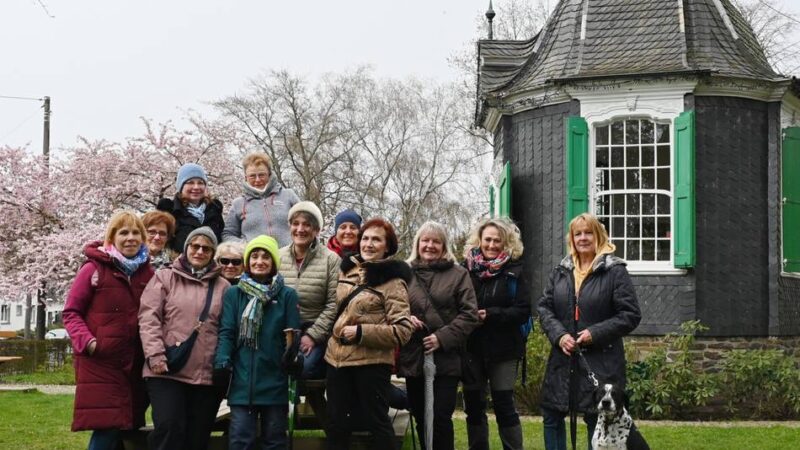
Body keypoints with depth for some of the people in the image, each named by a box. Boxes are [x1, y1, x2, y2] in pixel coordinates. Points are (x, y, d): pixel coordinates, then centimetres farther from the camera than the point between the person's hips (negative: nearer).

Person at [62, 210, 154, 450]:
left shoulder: (147, 273, 9)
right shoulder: (94, 269, -3)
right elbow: (71, 312, -1)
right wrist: (86, 341, -16)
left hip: (135, 366, 5)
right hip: (100, 364, -5)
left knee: (127, 429, 6)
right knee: (106, 430, -11)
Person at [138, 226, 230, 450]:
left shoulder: (223, 286, 11)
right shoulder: (165, 278, 7)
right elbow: (149, 317, -2)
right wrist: (155, 354, -13)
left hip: (208, 374, 3)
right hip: (167, 371, -2)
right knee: (169, 426, -17)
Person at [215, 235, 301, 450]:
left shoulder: (287, 295, 4)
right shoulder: (233, 294, 6)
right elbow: (226, 332, 0)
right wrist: (222, 360, -16)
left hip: (275, 382, 0)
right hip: (242, 382, 0)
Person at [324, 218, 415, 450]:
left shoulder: (392, 281, -11)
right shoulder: (348, 270, 9)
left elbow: (402, 329, -17)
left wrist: (361, 332, -19)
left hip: (371, 362, -6)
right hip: (338, 357, 7)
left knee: (376, 422, 4)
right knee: (336, 423, 14)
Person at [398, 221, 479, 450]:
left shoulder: (458, 274, 2)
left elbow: (469, 314, -4)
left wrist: (443, 337, -13)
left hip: (446, 359, -3)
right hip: (413, 358, 3)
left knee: (441, 417, -6)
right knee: (420, 418, 10)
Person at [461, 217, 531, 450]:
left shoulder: (513, 271, -3)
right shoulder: (467, 268, 1)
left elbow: (523, 311, -9)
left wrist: (491, 315, -17)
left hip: (503, 350, -2)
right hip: (471, 349, 2)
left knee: (504, 405, 1)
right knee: (473, 407, 9)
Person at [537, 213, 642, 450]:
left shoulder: (615, 271, -6)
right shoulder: (560, 271, 9)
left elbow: (631, 315, -8)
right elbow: (544, 307, 9)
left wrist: (595, 333, -16)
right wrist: (559, 335, -9)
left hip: (601, 361, -5)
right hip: (563, 358, 5)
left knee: (597, 421, 2)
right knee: (552, 415, 9)